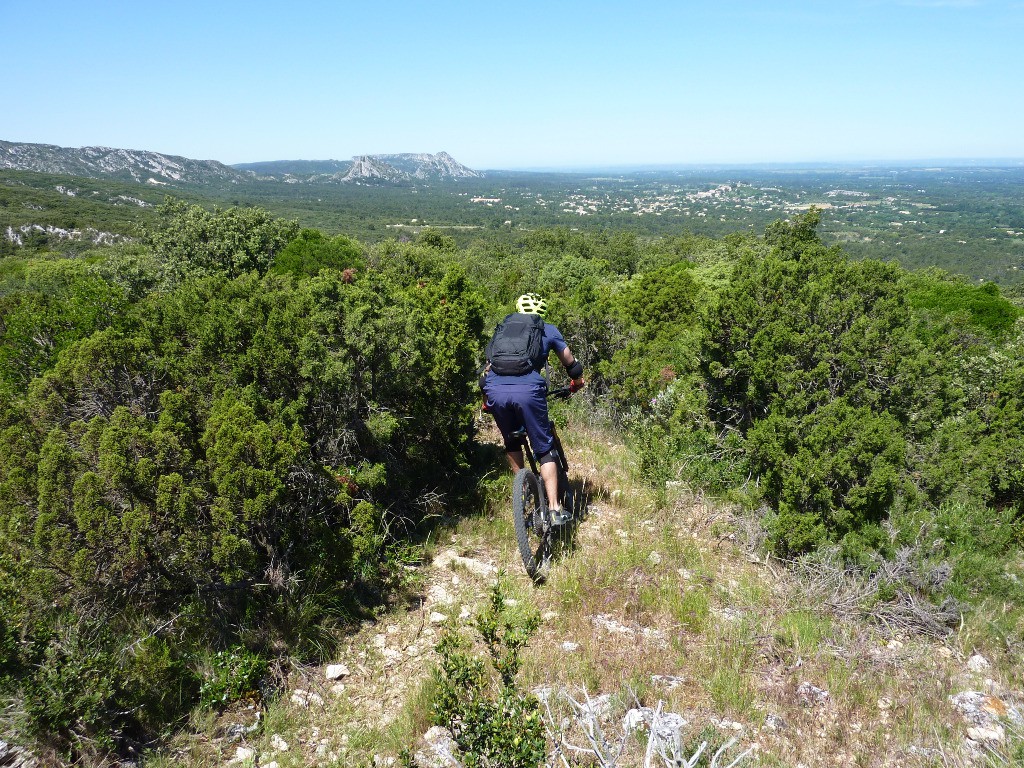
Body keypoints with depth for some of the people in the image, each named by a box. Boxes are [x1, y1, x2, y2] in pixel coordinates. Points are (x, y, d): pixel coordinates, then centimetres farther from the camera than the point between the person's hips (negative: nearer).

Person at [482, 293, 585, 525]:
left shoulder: (502, 328, 29)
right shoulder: (548, 330, 22)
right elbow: (571, 363, 29)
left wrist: (486, 400, 44)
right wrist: (576, 382, 49)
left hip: (495, 390, 3)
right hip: (528, 391, -2)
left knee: (511, 442, 27)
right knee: (544, 449, 9)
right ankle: (555, 509, 4)